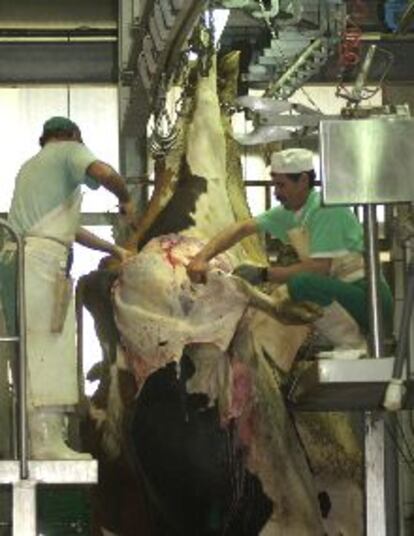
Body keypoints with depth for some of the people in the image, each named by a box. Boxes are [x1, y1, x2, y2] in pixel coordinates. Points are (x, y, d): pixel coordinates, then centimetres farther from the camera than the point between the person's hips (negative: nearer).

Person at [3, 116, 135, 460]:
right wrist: (126, 199, 4)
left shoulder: (31, 166, 33)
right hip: (43, 260, -8)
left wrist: (114, 249, 39)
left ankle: (41, 438, 8)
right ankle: (48, 443, -14)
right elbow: (104, 173, -16)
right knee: (47, 351, -11)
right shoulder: (70, 151, 7)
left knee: (34, 353, 8)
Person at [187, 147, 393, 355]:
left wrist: (262, 274, -19)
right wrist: (202, 257, -9)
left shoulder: (326, 209, -16)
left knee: (302, 285, -29)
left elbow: (321, 268, -22)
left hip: (367, 295, -9)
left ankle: (355, 348, -14)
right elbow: (242, 228, 5)